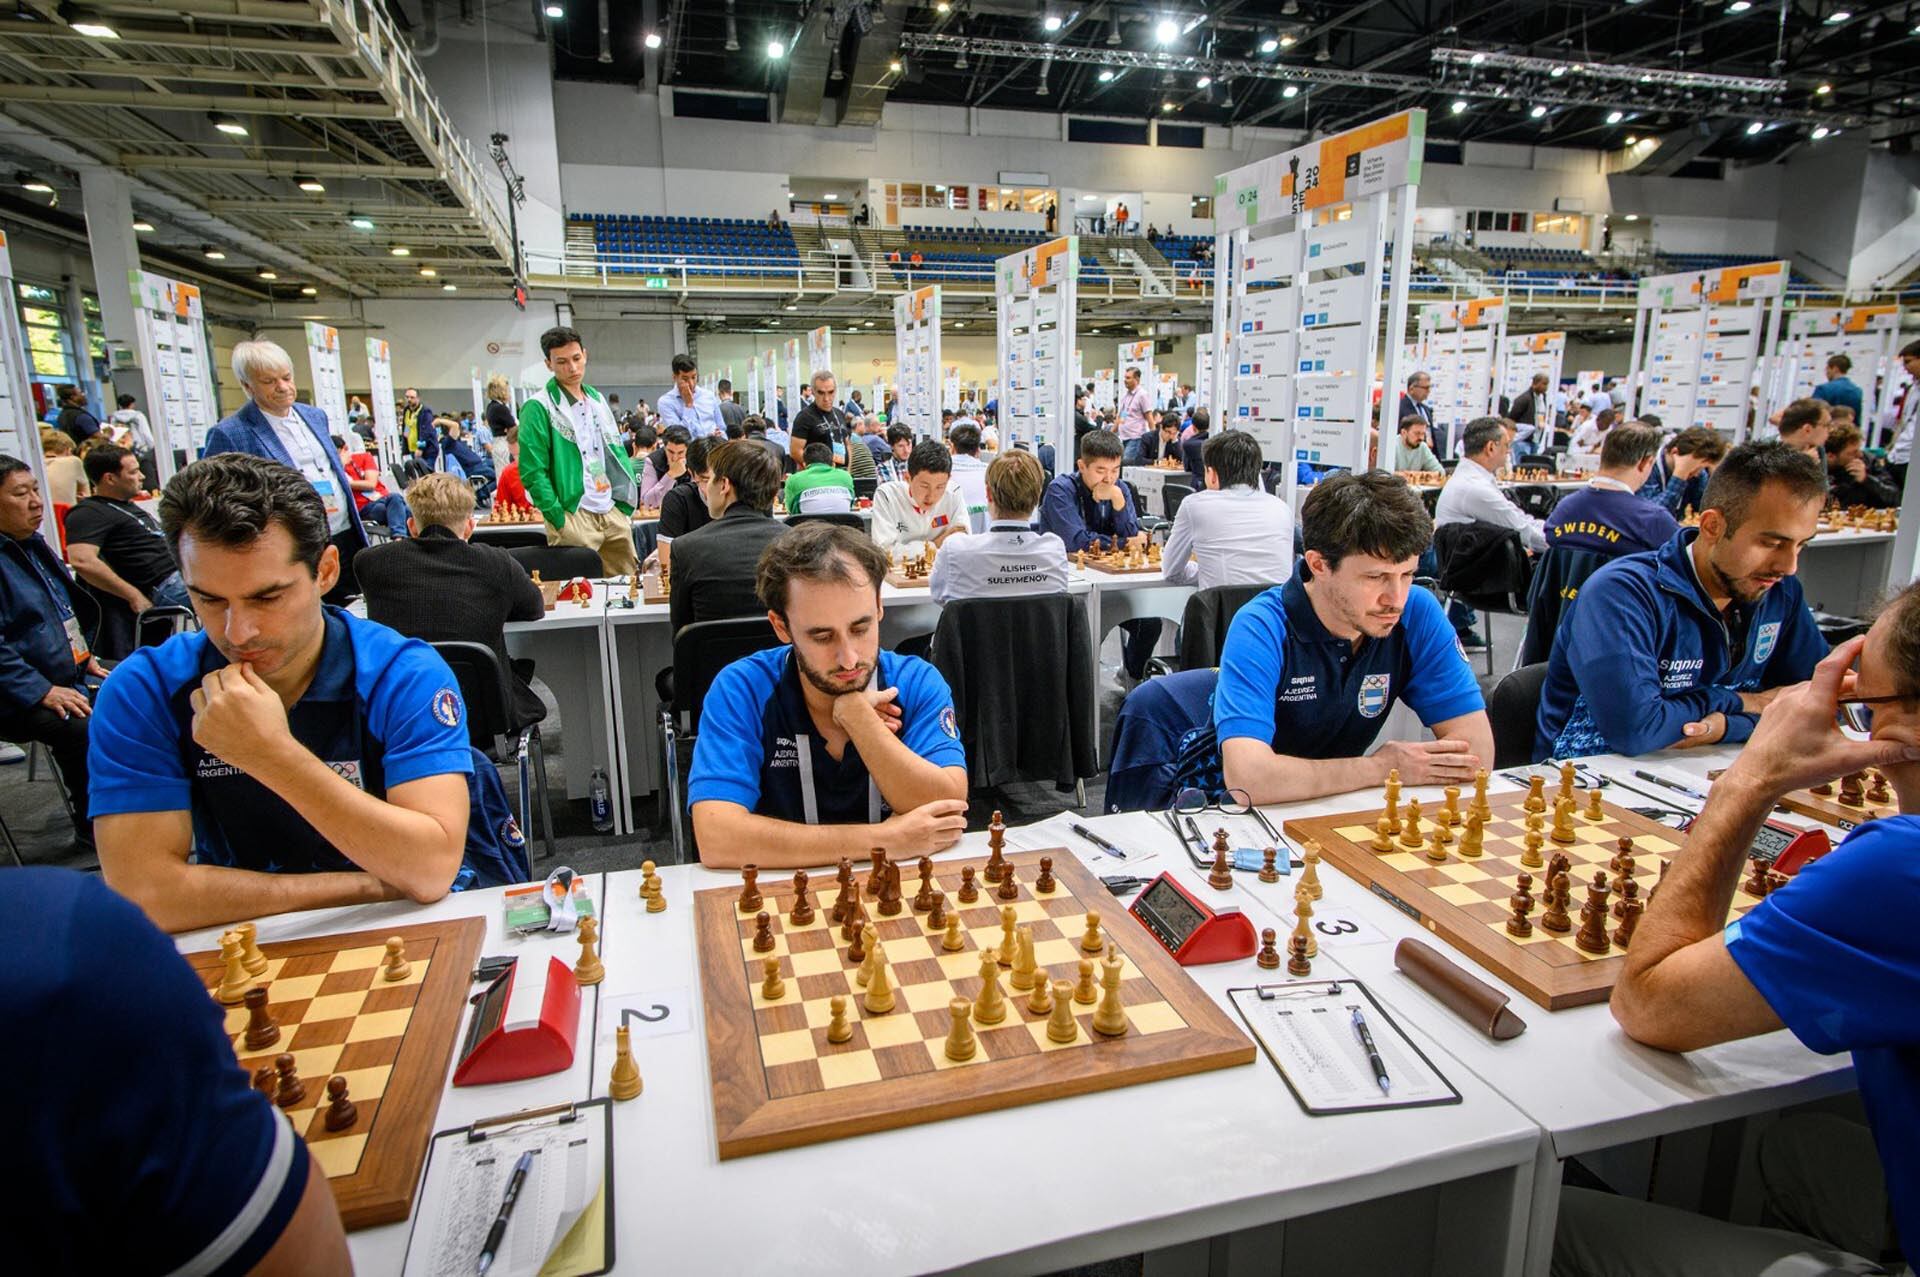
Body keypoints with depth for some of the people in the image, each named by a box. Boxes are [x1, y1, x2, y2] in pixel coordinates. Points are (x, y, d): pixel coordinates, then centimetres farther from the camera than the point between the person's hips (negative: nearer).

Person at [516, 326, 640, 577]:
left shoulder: (598, 400, 15)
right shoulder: (538, 408, -5)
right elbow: (532, 471, -10)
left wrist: (626, 506, 9)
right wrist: (559, 519, -15)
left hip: (613, 512, 6)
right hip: (574, 517, -6)